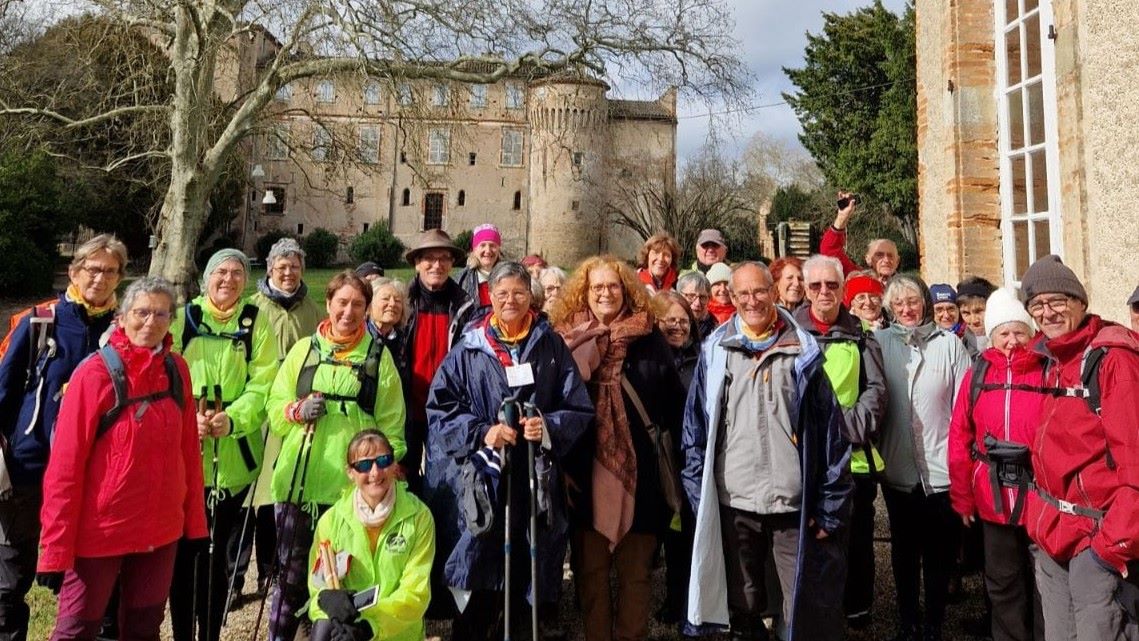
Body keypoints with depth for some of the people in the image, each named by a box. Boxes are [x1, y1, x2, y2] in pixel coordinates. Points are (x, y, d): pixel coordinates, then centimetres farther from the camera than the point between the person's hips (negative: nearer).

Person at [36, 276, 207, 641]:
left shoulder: (177, 370, 1)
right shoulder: (96, 373, -13)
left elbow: (188, 449, 5)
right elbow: (65, 465, -13)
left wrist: (194, 519, 6)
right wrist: (56, 548, -13)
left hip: (161, 530, 4)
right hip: (99, 531, -4)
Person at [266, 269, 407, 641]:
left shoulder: (379, 356, 4)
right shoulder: (304, 349, 9)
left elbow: (391, 425, 6)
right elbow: (274, 408, 10)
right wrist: (297, 410, -10)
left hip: (352, 485, -1)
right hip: (298, 480, 2)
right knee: (292, 571, 8)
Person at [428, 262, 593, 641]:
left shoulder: (552, 347, 6)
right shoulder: (469, 349, 4)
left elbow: (580, 409, 6)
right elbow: (440, 407, 2)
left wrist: (550, 426, -13)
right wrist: (481, 432, -12)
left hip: (537, 479, 1)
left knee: (532, 564, 5)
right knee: (481, 565, 0)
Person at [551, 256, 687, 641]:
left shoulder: (649, 339, 2)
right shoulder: (568, 341, 2)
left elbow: (675, 404, 3)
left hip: (639, 472, 0)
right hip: (587, 474, 0)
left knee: (635, 570, 10)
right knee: (590, 570, 10)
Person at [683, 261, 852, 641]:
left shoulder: (802, 352, 1)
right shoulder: (715, 352, 3)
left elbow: (829, 430, 0)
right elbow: (696, 427, 4)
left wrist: (830, 506, -3)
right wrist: (699, 493, -1)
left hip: (795, 503, -1)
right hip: (734, 503, 1)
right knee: (742, 609, 18)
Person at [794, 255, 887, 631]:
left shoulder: (859, 336, 9)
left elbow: (875, 391, 2)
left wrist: (845, 428, -12)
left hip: (853, 456, 1)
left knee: (857, 541, 10)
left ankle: (857, 615, 27)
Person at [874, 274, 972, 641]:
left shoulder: (949, 343, -2)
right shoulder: (880, 342, 0)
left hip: (941, 469, -1)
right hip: (897, 469, 1)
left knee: (939, 553, 9)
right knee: (904, 549, 15)